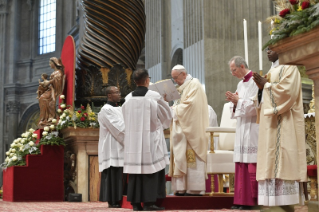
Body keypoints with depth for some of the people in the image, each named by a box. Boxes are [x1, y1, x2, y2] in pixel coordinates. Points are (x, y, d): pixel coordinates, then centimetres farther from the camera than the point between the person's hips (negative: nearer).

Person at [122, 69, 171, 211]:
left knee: (135, 167, 6)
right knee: (151, 168, -1)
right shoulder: (154, 96, -7)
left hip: (133, 138, 4)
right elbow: (166, 115, 6)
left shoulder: (128, 98, 4)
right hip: (150, 137, -4)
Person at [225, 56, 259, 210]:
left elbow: (256, 104, -16)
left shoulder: (255, 81, -8)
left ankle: (251, 200, -4)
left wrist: (238, 101, -11)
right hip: (242, 128, 8)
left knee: (252, 164, -8)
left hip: (252, 128, -8)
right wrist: (234, 101, 1)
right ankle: (242, 200, 9)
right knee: (241, 164, 6)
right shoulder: (240, 84, 17)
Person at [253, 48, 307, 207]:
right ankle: (273, 200, 0)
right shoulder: (272, 72, 23)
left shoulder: (289, 68, -1)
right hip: (270, 123, 8)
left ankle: (285, 199, -13)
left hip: (283, 123, -8)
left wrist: (266, 84, -8)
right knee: (270, 159, 1)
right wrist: (261, 87, 3)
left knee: (283, 158, -12)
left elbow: (287, 90, -16)